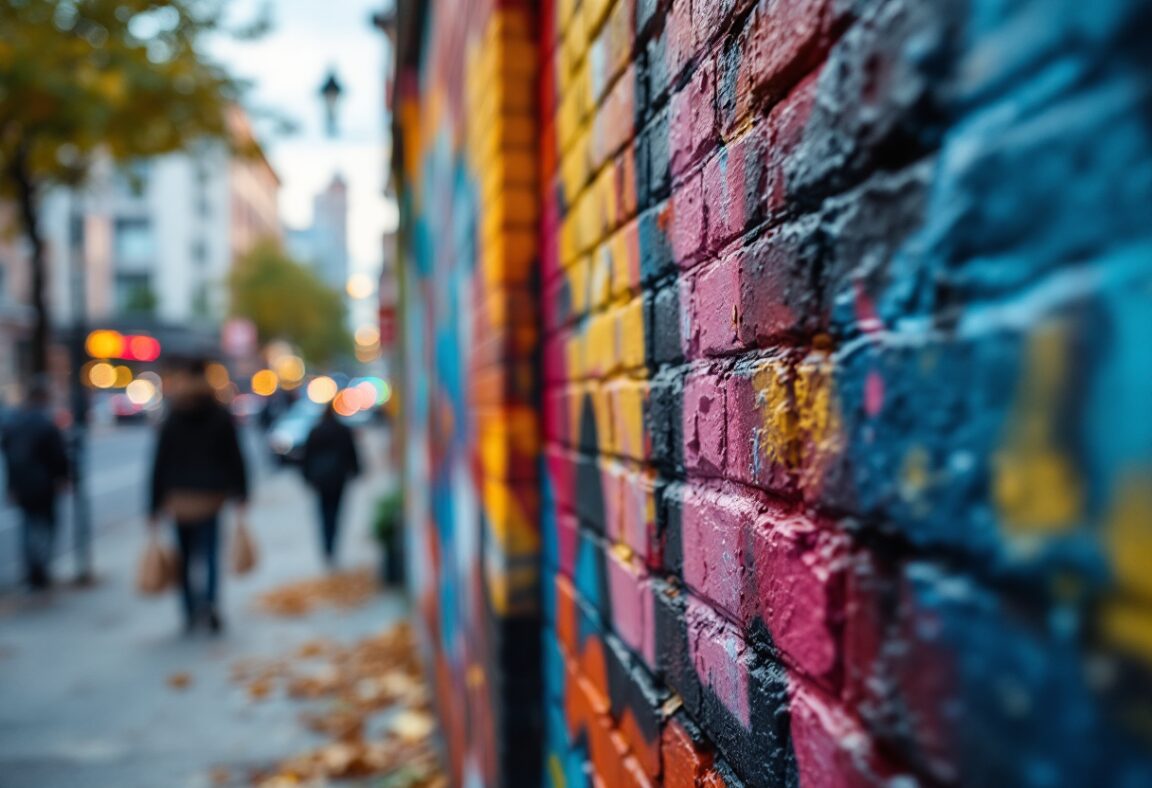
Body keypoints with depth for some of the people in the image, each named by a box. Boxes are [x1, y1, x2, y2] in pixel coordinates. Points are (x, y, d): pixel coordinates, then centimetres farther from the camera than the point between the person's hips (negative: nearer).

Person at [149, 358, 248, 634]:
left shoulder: (171, 423, -1)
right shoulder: (222, 417, 0)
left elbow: (160, 467, -1)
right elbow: (235, 459, -2)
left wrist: (155, 509, 2)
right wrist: (241, 496, 4)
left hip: (179, 500, 0)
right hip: (211, 498, 0)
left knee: (186, 556, 11)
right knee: (210, 552, 3)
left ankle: (191, 614, 10)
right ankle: (209, 599, -22)